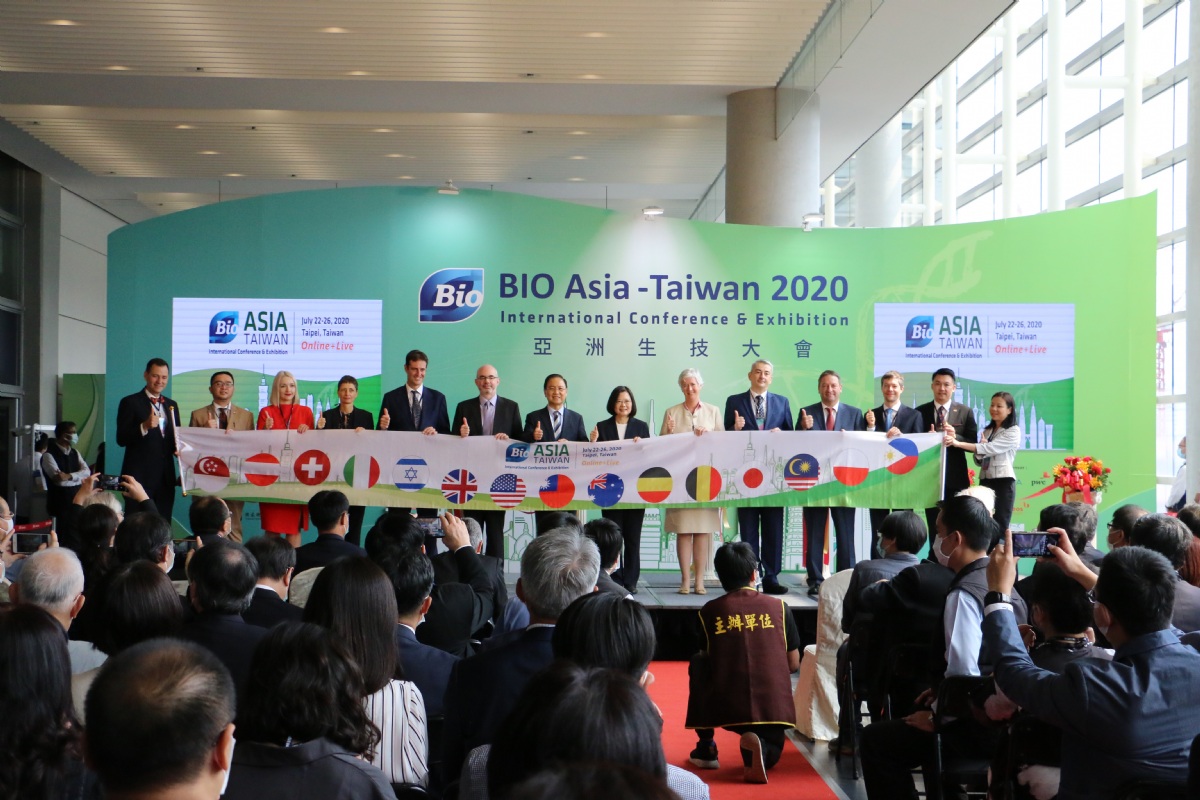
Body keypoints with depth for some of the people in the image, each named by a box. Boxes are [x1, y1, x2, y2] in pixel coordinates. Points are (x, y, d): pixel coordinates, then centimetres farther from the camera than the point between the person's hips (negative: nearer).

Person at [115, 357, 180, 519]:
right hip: (140, 475, -6)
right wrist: (144, 427, -24)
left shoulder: (171, 405, 17)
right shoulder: (130, 402, -2)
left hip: (166, 476, 6)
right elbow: (121, 439, -9)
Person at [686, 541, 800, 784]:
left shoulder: (710, 611, 3)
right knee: (769, 754, 32)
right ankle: (760, 745, -7)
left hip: (725, 709, -1)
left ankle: (705, 748, 23)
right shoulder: (778, 607, 4)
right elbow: (794, 665, 10)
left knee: (698, 662, 26)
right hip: (774, 708, 1)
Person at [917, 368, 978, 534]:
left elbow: (973, 444, -1)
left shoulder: (965, 412, 4)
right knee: (934, 527, 5)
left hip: (956, 479, 0)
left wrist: (955, 437, -19)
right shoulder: (921, 412, 4)